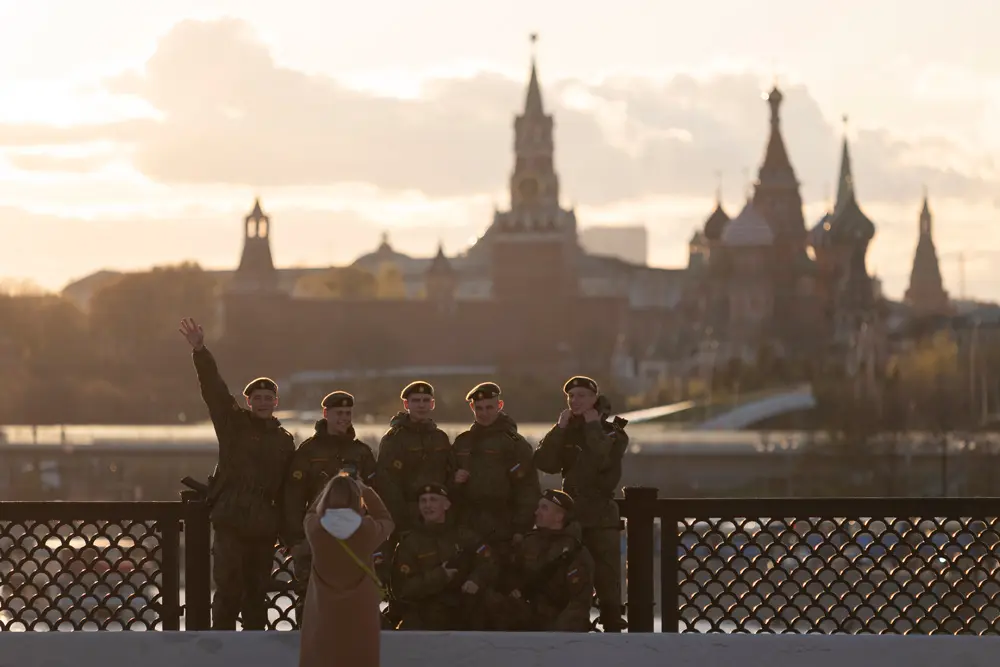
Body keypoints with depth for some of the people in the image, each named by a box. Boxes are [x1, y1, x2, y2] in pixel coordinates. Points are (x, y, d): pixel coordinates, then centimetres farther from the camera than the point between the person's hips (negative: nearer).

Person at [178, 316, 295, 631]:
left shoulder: (285, 440, 14)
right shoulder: (233, 423, 6)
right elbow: (214, 389, -8)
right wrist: (200, 351, -23)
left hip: (264, 526, 3)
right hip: (230, 521, -3)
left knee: (257, 592, 7)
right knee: (228, 589, -9)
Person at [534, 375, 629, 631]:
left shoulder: (612, 432, 2)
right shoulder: (565, 432, 12)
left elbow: (604, 461, -19)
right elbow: (544, 463, -4)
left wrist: (593, 427, -10)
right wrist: (560, 428, -6)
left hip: (602, 515, -4)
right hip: (571, 513, 4)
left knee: (606, 576, -7)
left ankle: (612, 627, -6)